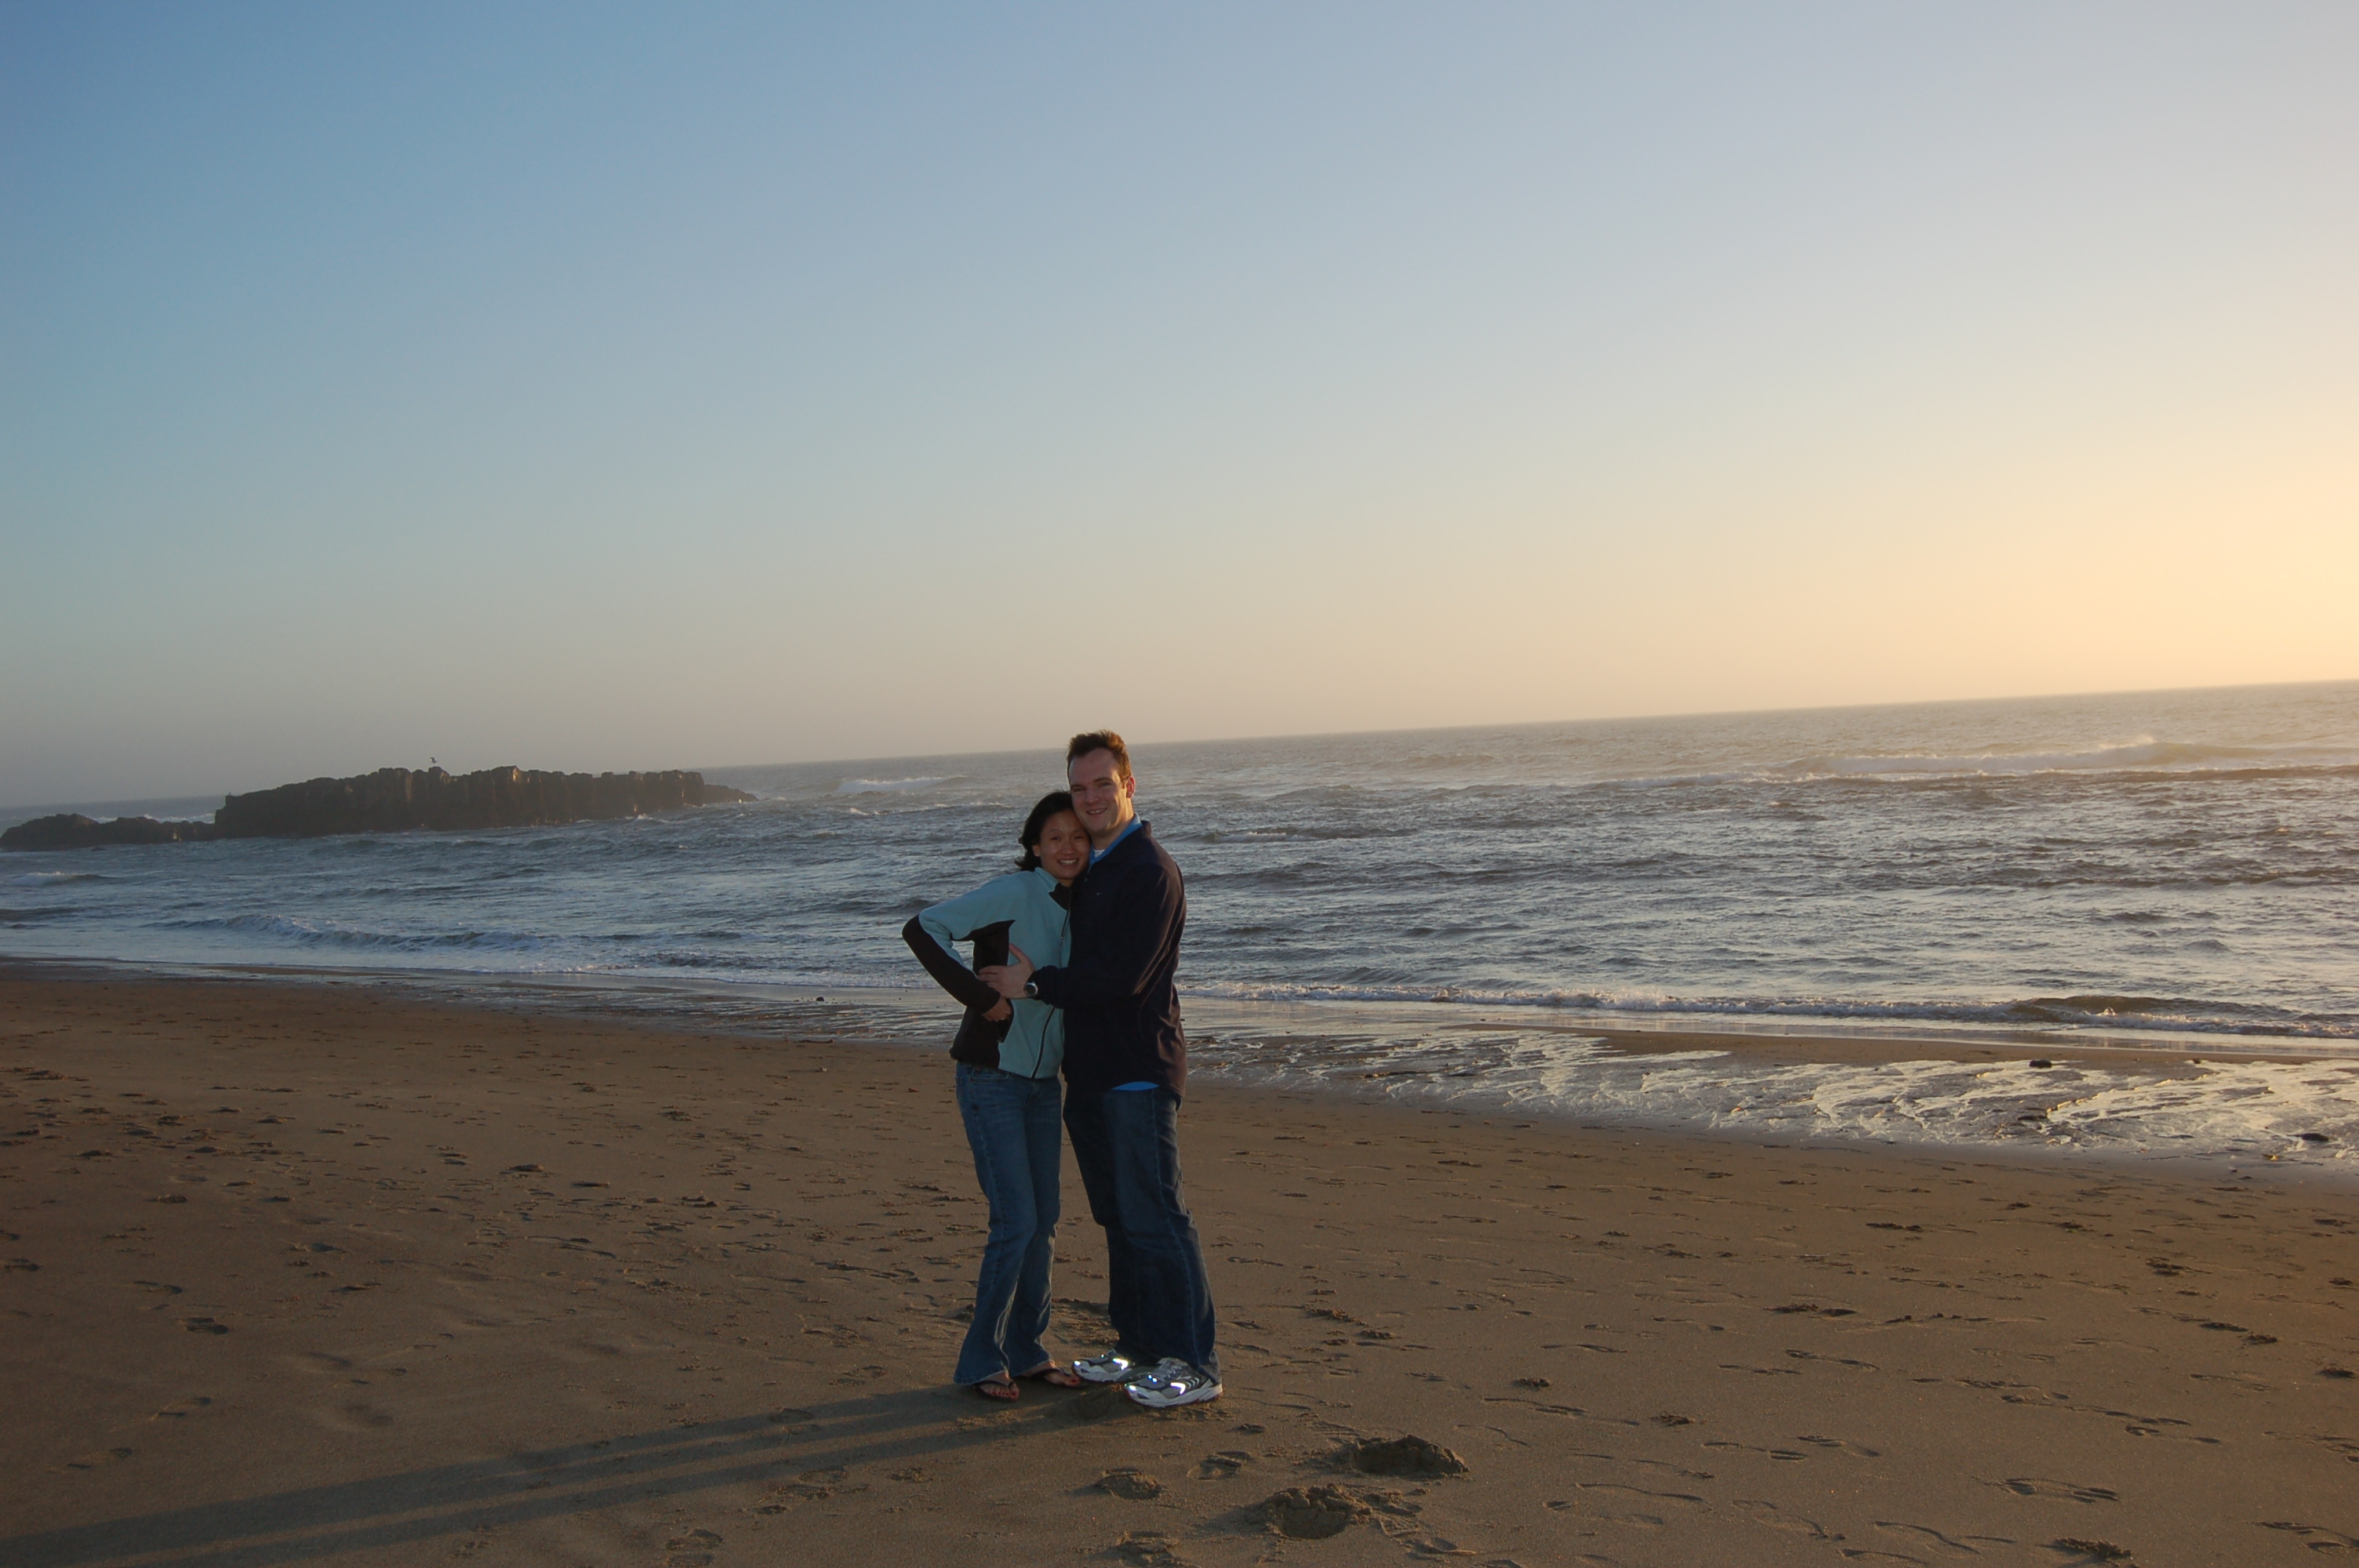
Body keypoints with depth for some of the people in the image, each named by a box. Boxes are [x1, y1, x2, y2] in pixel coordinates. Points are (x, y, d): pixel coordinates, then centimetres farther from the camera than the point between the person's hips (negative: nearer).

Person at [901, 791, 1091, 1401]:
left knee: (1043, 1222, 10)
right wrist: (981, 996, -25)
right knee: (1016, 1221, -8)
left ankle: (1027, 1350, 23)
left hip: (1042, 1081, 7)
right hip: (992, 1078, -7)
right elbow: (923, 929, -23)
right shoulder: (1015, 893, -14)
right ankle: (982, 1360, 7)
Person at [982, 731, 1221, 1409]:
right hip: (1091, 1073, 9)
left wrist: (1035, 985, -13)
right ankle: (1140, 1347, 25)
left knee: (1155, 1218, -7)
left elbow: (1123, 976, -21)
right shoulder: (1090, 869, 16)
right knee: (1119, 1218, 15)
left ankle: (1195, 1363, 0)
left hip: (1138, 1073, -9)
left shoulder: (1150, 871, -14)